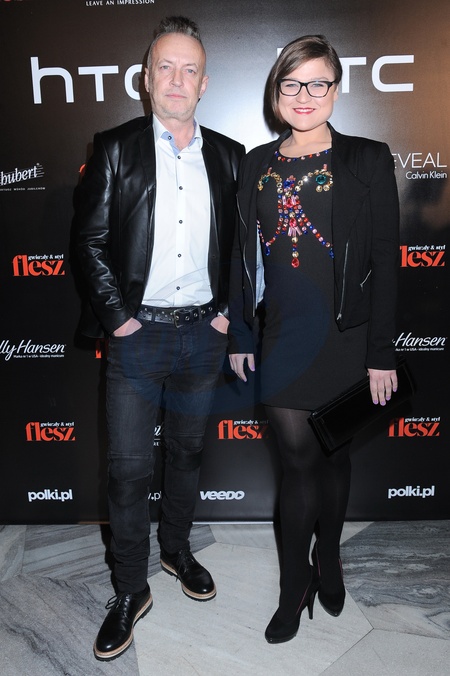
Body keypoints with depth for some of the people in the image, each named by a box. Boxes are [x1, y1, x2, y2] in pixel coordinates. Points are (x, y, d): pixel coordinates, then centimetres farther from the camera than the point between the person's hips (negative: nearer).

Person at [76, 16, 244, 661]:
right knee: (129, 468, 3)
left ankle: (177, 548, 41)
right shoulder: (115, 149, -1)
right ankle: (131, 591, 21)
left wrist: (228, 311, 1)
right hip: (138, 334, -2)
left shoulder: (229, 156, 6)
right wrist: (117, 314, -10)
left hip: (204, 334, 3)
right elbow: (90, 240, -4)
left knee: (187, 452, 17)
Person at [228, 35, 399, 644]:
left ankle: (328, 560, 39)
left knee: (334, 457, 14)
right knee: (299, 461, 7)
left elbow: (385, 262, -5)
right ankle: (295, 587, 25)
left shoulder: (368, 160, -3)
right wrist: (239, 336, 7)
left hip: (343, 338, -1)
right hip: (281, 337, 2)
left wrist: (381, 354, -8)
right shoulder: (259, 164, 7)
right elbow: (244, 255, 9)